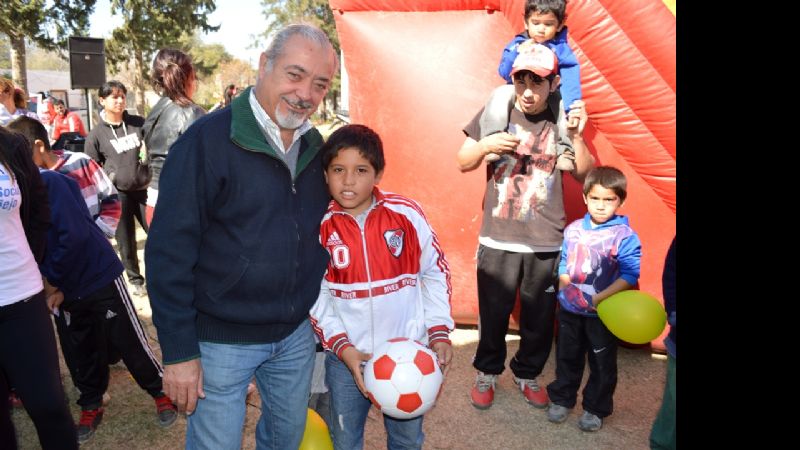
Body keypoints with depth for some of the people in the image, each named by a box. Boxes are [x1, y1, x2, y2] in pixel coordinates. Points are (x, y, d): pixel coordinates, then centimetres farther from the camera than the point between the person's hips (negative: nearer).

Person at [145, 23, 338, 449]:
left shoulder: (315, 147, 2)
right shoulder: (208, 139, -17)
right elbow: (168, 251, -17)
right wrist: (179, 352, -16)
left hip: (297, 333, 6)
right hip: (222, 338, -5)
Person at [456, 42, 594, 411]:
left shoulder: (564, 119, 0)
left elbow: (584, 175, 1)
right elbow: (463, 163, 3)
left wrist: (577, 137, -13)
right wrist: (486, 144, -16)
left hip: (546, 242, 1)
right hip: (498, 240, -1)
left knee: (540, 318, 13)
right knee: (493, 314, 10)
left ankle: (527, 374, 38)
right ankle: (487, 372, 35)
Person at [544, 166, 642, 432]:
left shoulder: (625, 236, -15)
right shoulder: (573, 229, 0)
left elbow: (630, 274, -19)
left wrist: (600, 298, -24)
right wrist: (564, 285, -6)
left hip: (603, 314, -4)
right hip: (569, 309, 4)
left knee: (602, 364, 13)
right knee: (567, 357, 19)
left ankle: (596, 409, 31)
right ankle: (561, 399, 37)